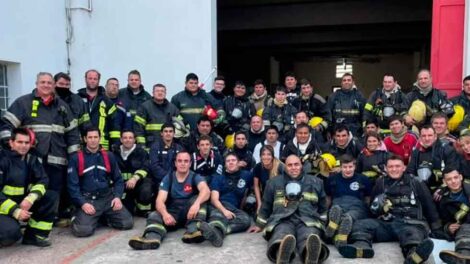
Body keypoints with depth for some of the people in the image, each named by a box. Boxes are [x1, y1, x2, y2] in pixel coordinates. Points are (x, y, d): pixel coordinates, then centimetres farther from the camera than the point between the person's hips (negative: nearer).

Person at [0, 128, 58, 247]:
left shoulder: (31, 159, 3)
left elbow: (43, 180, -5)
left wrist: (30, 199, -23)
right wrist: (15, 211, -26)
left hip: (23, 203, 6)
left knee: (52, 196, -11)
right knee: (12, 230, -34)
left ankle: (35, 235, -6)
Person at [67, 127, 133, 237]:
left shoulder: (109, 156, 10)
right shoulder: (76, 158, 1)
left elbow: (118, 179, 11)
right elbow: (72, 185, -3)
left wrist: (117, 196, -6)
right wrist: (82, 203, -16)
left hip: (108, 197, 3)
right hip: (87, 199, -3)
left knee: (127, 223, -13)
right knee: (83, 230, -26)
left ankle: (105, 217, 16)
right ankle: (78, 218, 10)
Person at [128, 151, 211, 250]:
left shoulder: (195, 177, -1)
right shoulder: (168, 178, 3)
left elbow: (206, 190, -23)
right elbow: (160, 200, -10)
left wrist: (196, 203, -46)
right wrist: (165, 213, -33)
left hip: (190, 213, -1)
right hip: (172, 212, 1)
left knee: (199, 199, -28)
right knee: (154, 216, -27)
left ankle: (193, 230, -46)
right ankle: (152, 237, -59)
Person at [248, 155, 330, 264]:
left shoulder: (315, 182, 26)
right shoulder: (274, 182, 25)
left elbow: (323, 206, 34)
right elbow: (266, 205, 32)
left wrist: (323, 223, 27)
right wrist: (260, 224, 33)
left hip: (308, 220, 0)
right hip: (282, 220, 0)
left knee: (310, 237, -40)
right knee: (281, 237, -40)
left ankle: (312, 253, -72)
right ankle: (282, 252, -72)